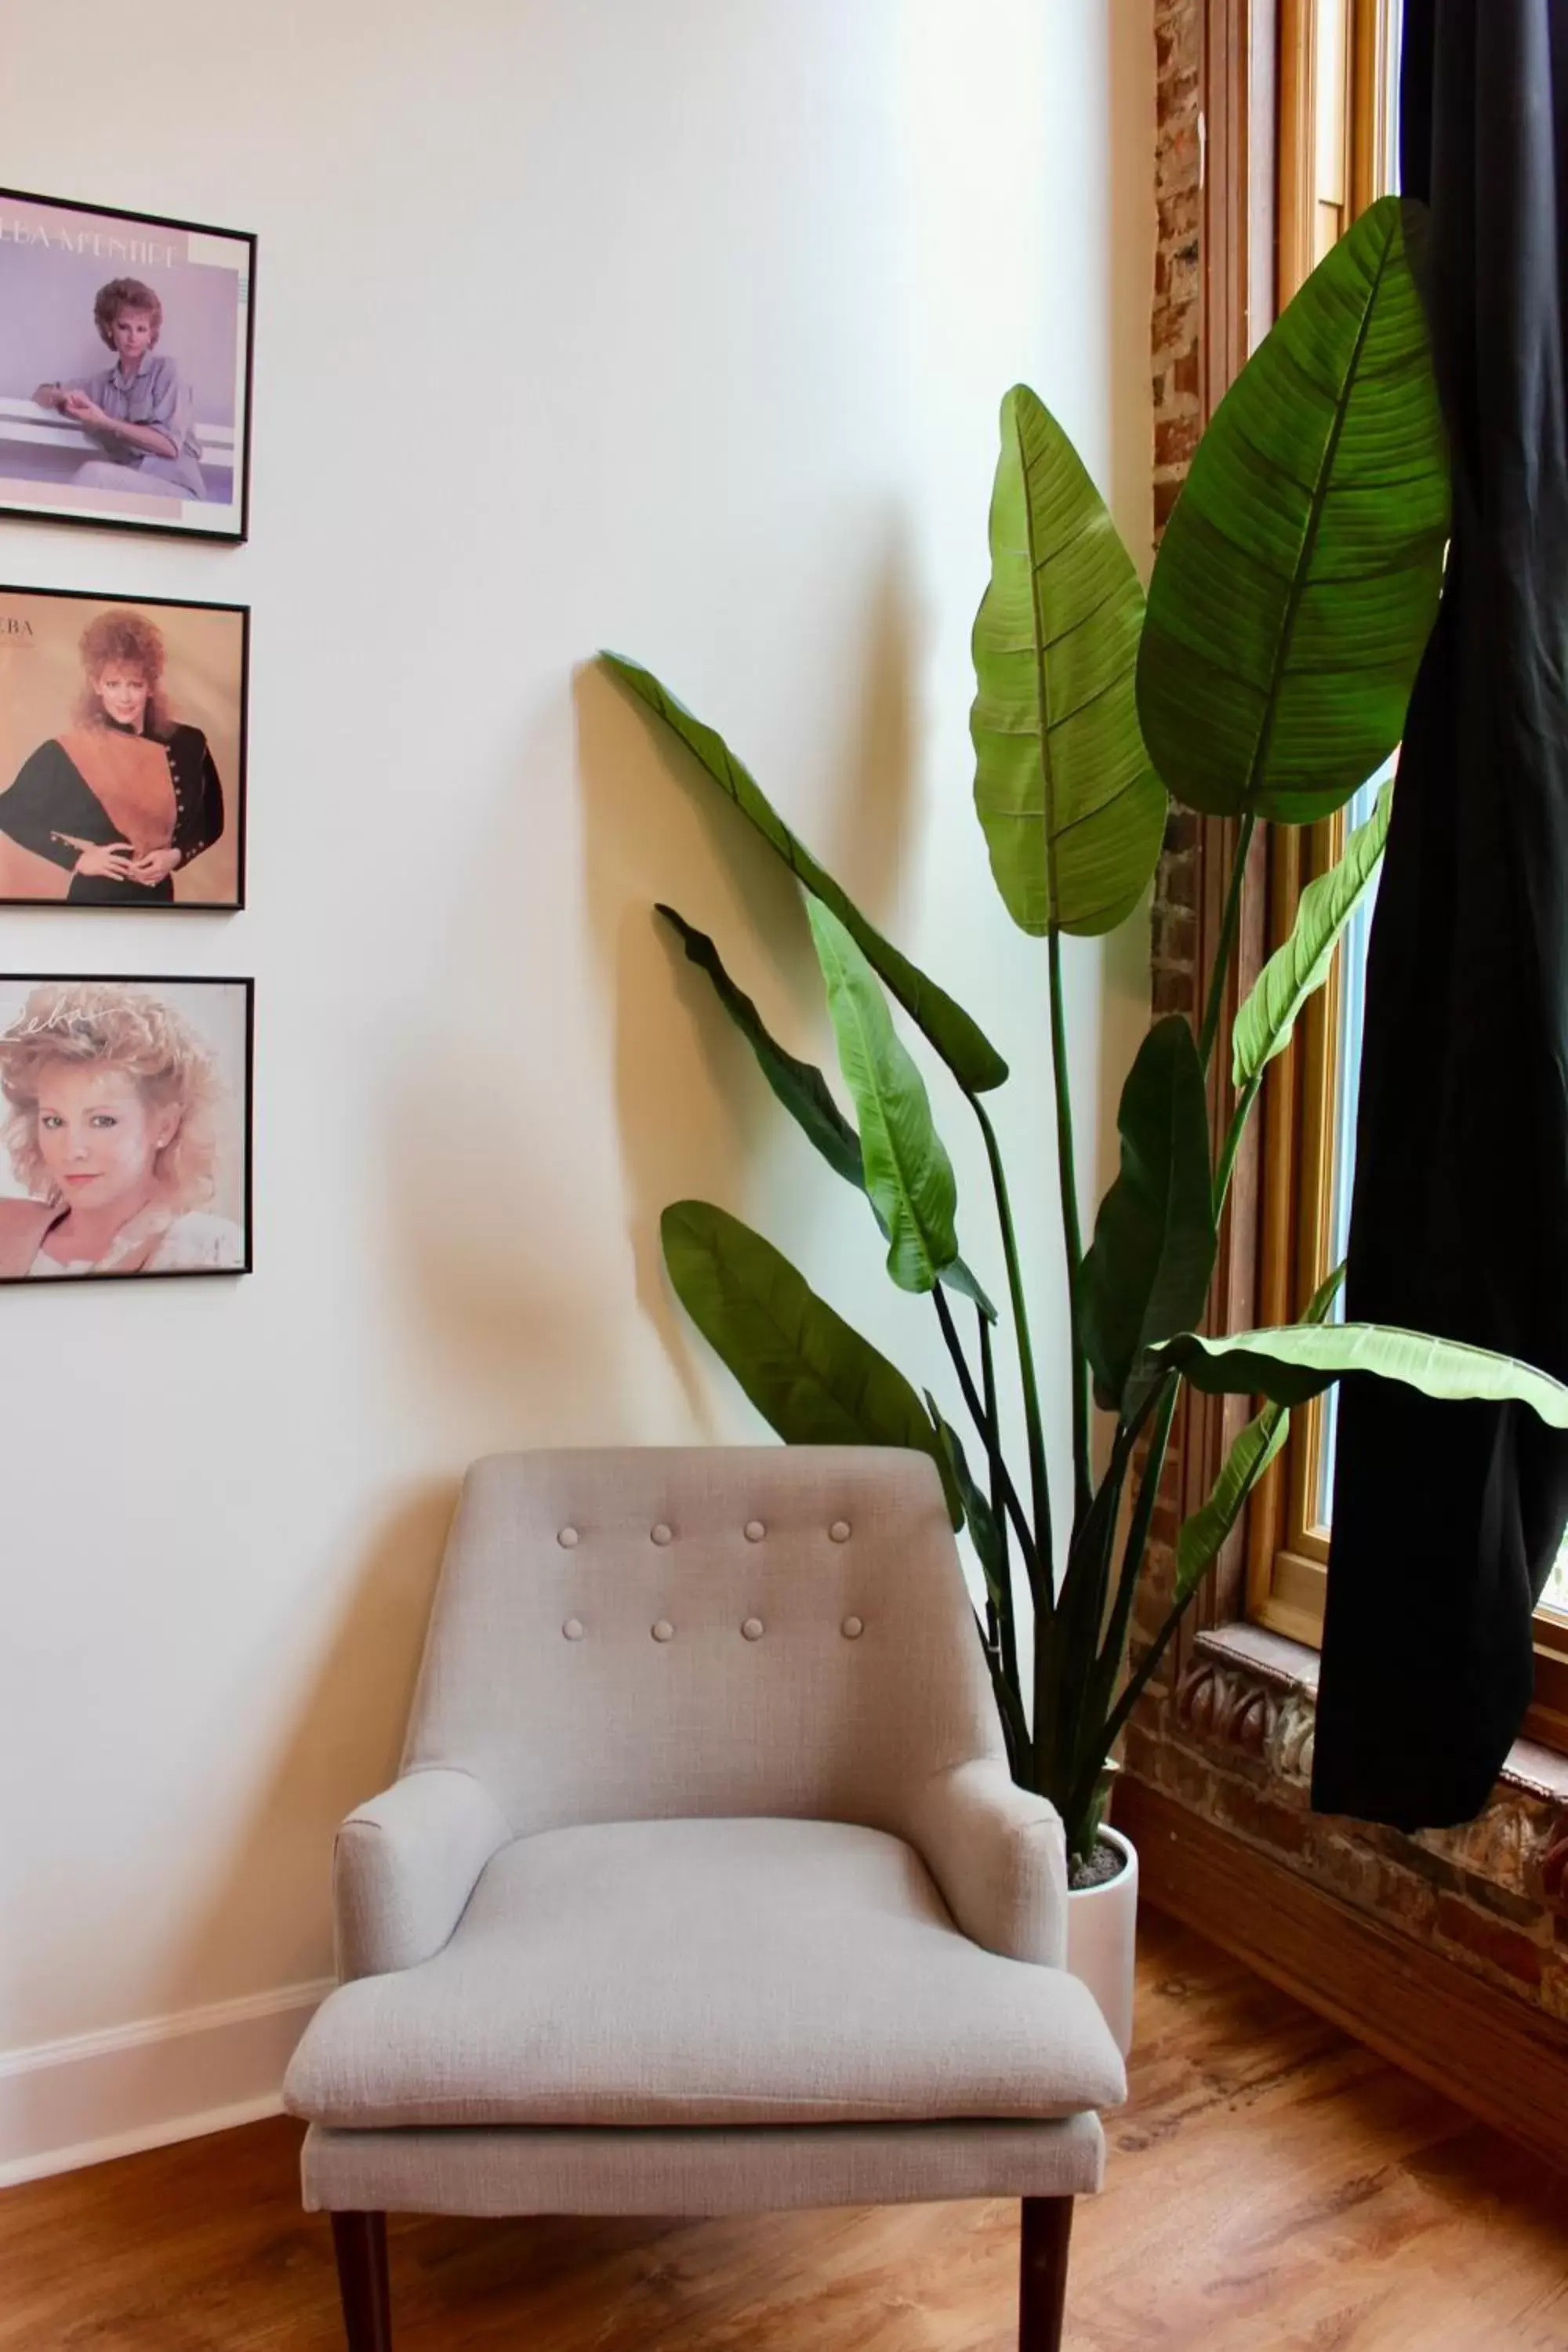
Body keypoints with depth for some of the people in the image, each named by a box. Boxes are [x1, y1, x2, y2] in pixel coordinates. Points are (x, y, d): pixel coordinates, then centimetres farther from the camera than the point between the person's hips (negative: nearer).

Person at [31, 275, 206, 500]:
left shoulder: (165, 370, 3)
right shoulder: (103, 383, 18)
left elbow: (170, 445, -7)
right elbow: (41, 395, 24)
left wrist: (105, 423, -11)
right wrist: (63, 396, 0)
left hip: (177, 490, -4)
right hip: (132, 487, 4)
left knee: (94, 473, -26)